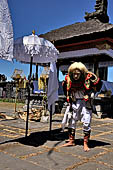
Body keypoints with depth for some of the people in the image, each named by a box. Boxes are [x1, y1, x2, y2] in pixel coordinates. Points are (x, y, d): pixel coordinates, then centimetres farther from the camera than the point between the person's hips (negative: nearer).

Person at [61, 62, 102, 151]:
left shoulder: (88, 78, -19)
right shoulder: (68, 79, -8)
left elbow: (98, 83, -3)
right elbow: (64, 86, 14)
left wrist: (90, 92, -4)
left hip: (85, 102, -3)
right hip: (74, 103, 4)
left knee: (86, 123, -4)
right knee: (71, 121, 10)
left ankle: (85, 143, 9)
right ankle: (71, 141, 25)